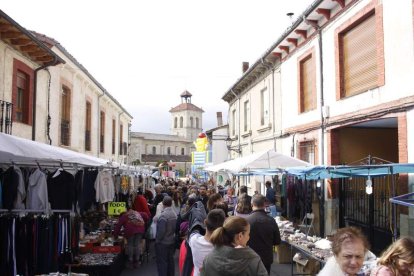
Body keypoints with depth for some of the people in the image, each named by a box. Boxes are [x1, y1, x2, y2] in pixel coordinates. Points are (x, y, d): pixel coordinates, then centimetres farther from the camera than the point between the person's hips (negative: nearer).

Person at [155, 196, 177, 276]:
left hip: (163, 242, -7)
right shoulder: (174, 214, -2)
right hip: (172, 241, 7)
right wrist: (172, 236, 12)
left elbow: (161, 230, -22)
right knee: (170, 260, 16)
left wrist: (157, 240, -9)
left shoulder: (163, 215, -22)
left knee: (162, 262, 4)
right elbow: (176, 228, 2)